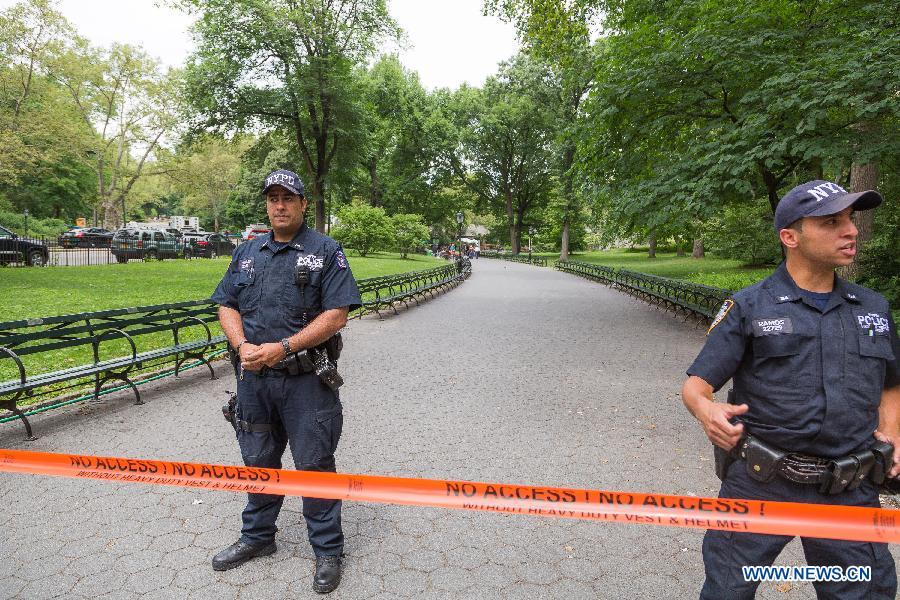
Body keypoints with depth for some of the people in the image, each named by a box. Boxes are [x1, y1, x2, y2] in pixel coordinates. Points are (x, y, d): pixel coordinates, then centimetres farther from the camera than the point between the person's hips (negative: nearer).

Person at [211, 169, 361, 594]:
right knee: (259, 461, 19)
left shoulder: (326, 251, -5)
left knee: (314, 465, 4)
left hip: (306, 380, -5)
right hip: (253, 377, 5)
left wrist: (281, 348, -19)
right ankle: (257, 537, 40)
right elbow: (226, 306, 11)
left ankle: (327, 551, 22)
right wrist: (243, 346, -9)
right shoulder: (247, 252, 12)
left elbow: (336, 316, -13)